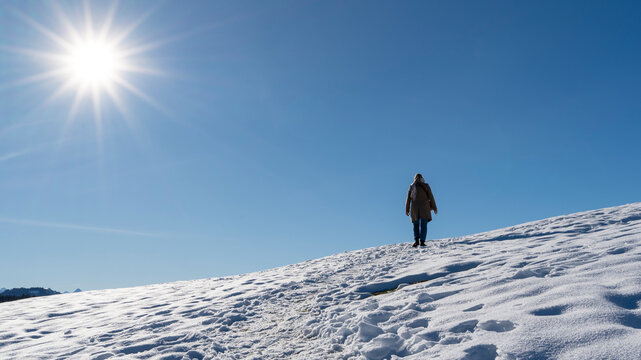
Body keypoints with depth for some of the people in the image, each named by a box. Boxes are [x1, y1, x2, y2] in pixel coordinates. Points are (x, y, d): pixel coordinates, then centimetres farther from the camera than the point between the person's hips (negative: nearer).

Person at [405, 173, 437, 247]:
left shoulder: (411, 187, 10)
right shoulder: (425, 186, 4)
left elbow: (408, 199, 6)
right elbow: (431, 197, 3)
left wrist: (407, 210, 7)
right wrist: (434, 208, 9)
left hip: (414, 207, 2)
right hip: (424, 207, -2)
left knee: (416, 224, 11)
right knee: (424, 225, 0)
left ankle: (416, 240, -7)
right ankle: (422, 241, -10)